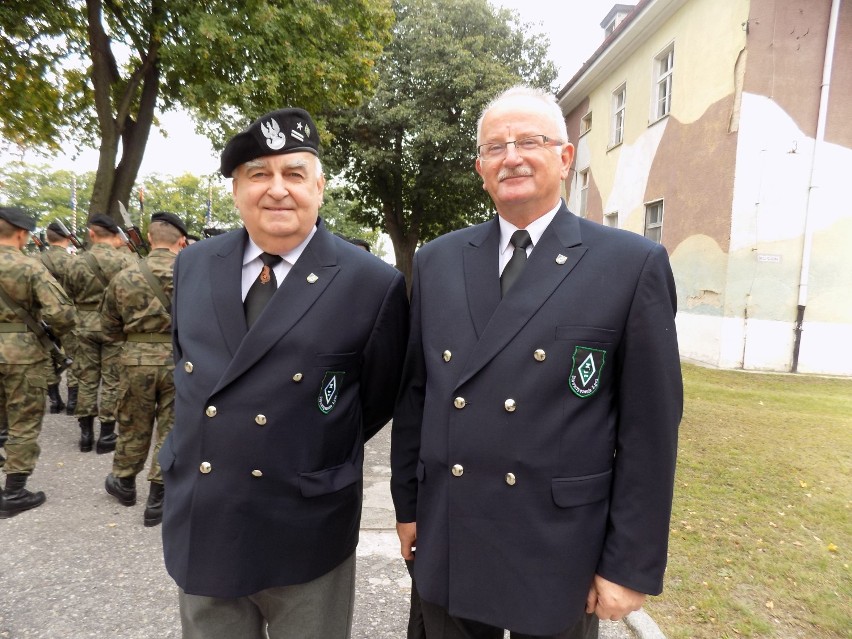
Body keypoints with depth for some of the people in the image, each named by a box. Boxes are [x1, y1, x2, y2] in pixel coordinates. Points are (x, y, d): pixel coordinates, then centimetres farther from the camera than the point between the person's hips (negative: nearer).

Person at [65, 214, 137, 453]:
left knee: (86, 380, 12)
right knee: (111, 381, 5)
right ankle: (106, 436, 10)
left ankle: (86, 434, 19)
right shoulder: (125, 259, -13)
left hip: (86, 326, 3)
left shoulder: (77, 262, -3)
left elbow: (71, 294, 6)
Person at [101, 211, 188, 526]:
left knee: (133, 426, 20)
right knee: (171, 430, 9)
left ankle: (124, 481, 41)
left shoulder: (124, 277, -3)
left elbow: (109, 328, 7)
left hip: (137, 361, 2)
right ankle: (158, 498, 17)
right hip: (180, 362, -2)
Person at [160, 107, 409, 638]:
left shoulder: (374, 285, -14)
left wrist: (311, 455, 5)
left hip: (304, 535, -4)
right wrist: (209, 450, 12)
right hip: (198, 528, 5)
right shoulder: (193, 266, 1)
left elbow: (379, 399, -2)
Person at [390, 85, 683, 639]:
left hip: (560, 553, -2)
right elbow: (414, 392, 6)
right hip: (446, 546, 3)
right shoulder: (436, 262, 2)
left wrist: (631, 566, -6)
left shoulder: (633, 265, -8)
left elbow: (650, 427, -8)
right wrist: (407, 505, 9)